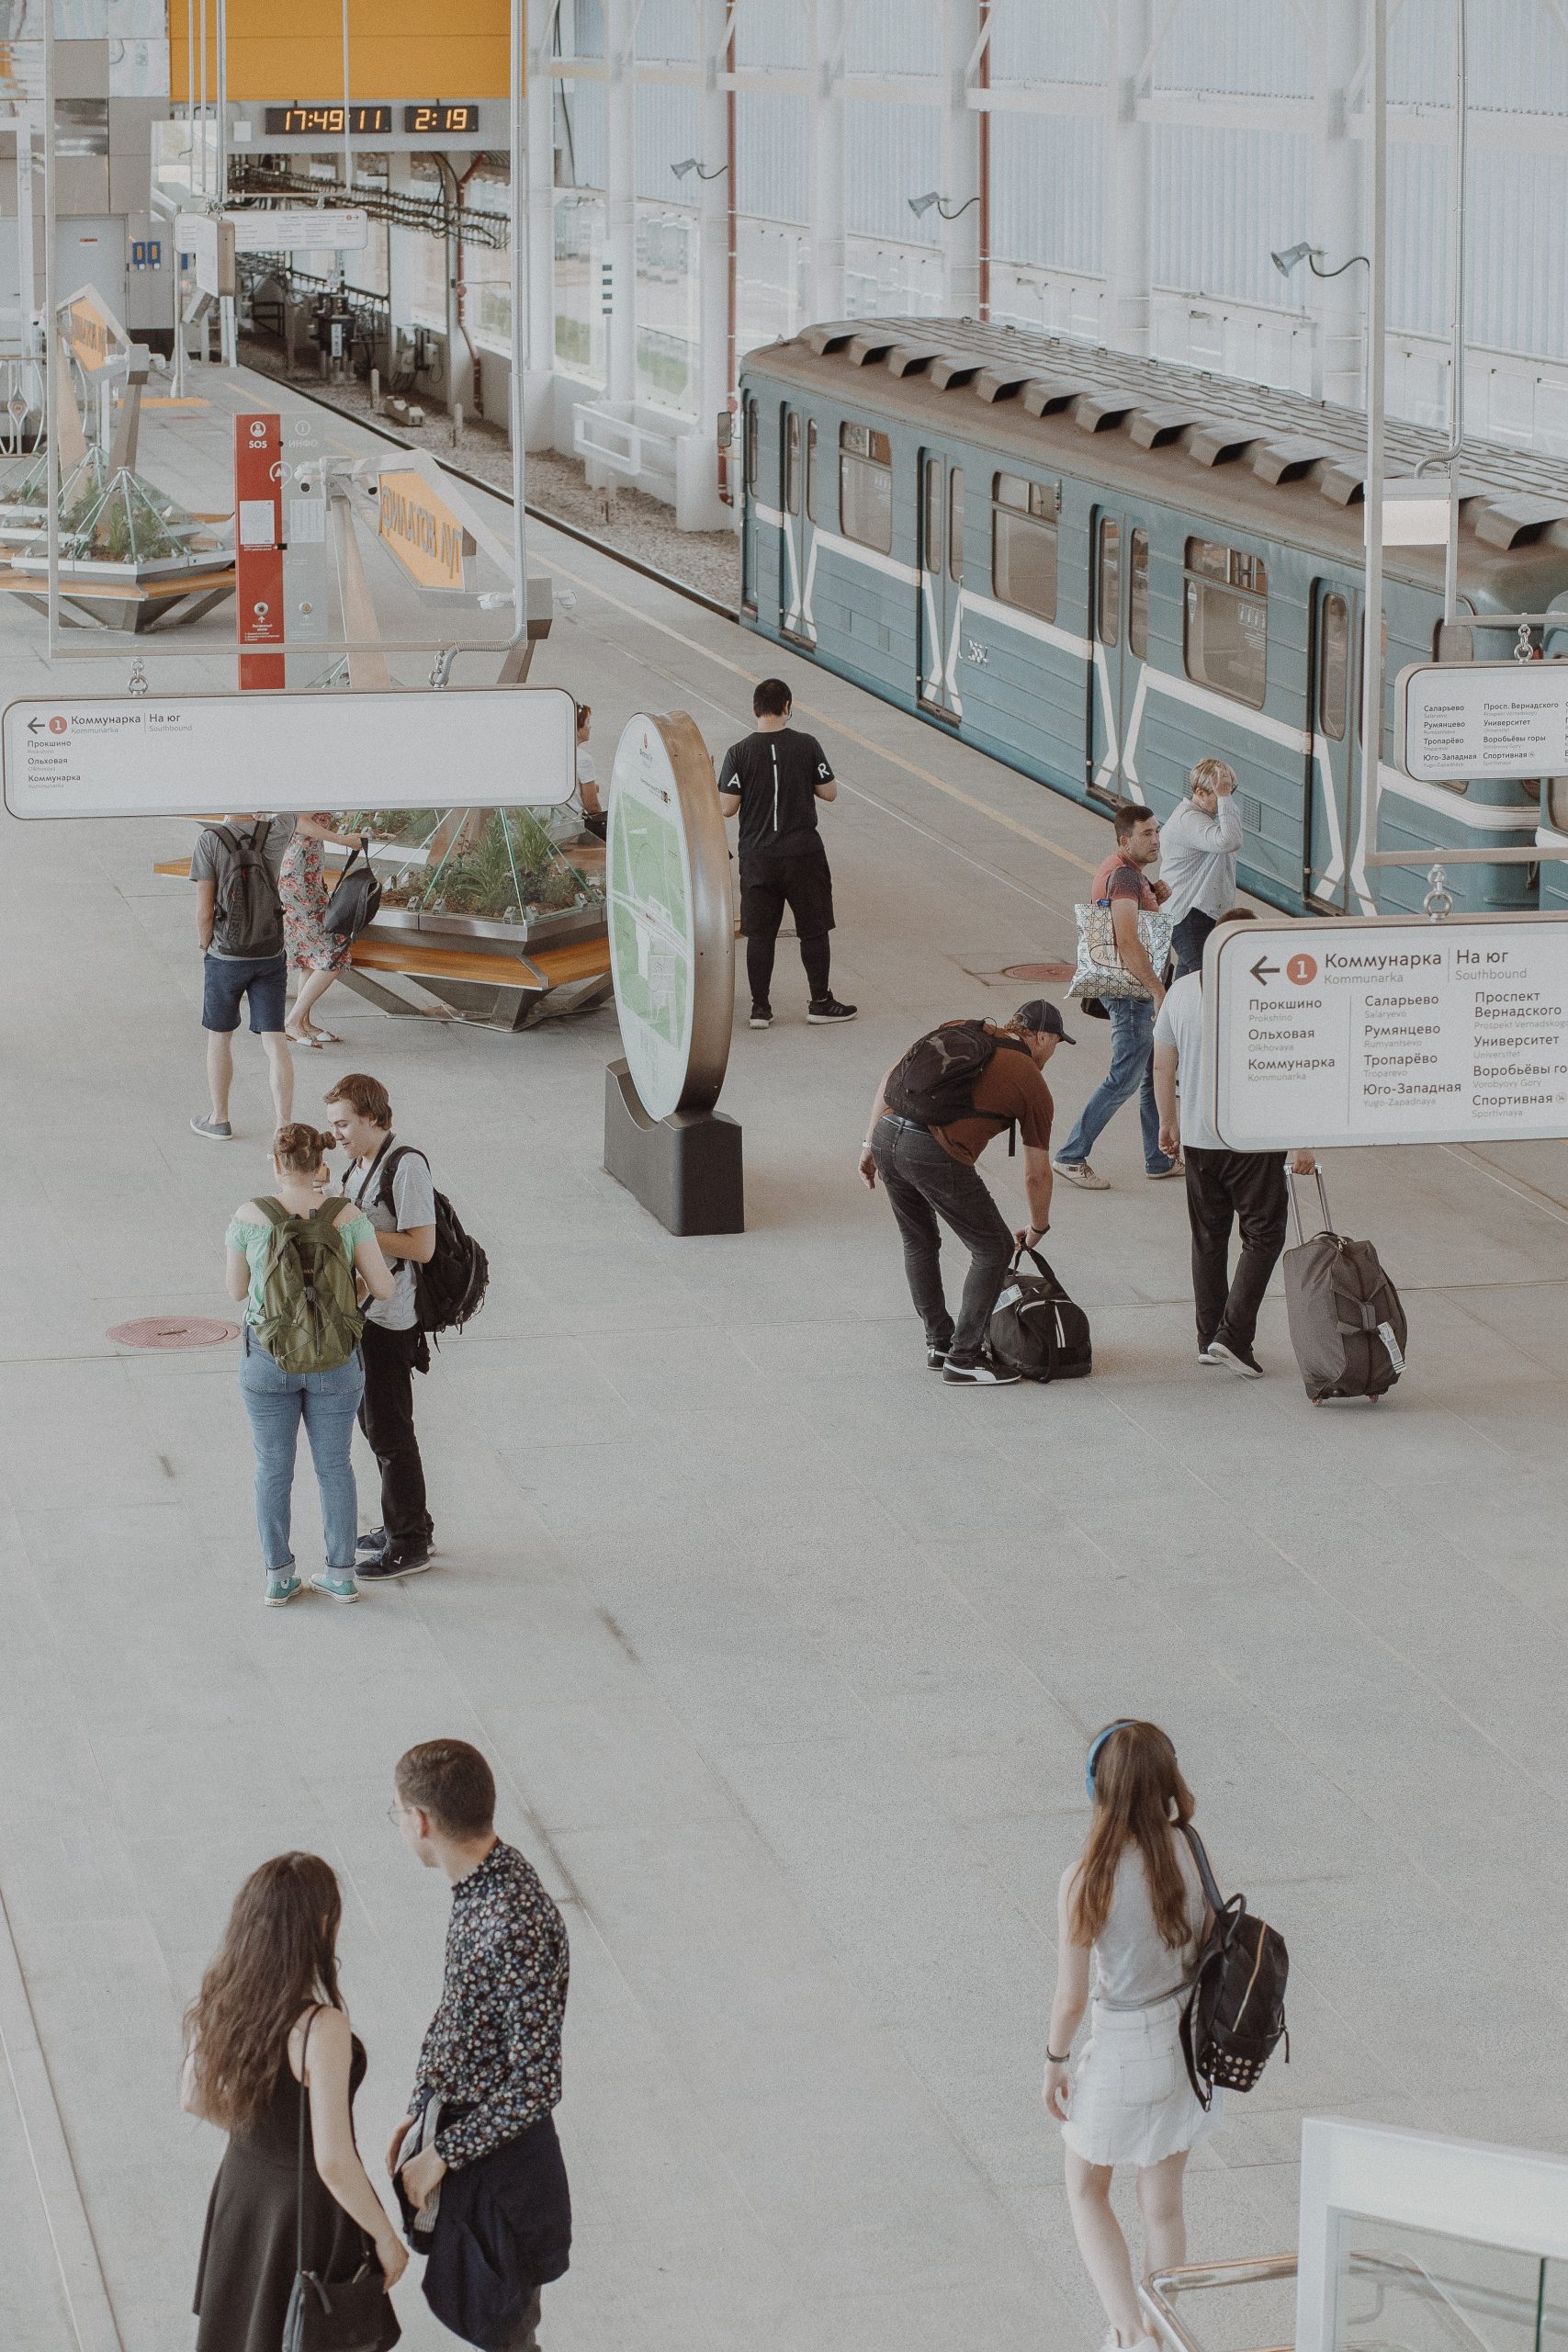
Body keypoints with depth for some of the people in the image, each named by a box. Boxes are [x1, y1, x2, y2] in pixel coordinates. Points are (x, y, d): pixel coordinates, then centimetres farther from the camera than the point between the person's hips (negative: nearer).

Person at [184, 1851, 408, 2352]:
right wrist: (385, 2237, -14)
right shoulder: (322, 2029, -33)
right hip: (312, 2205, -6)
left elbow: (194, 2097, 4)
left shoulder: (219, 1998, -13)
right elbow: (333, 2162, -30)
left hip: (243, 2186, 6)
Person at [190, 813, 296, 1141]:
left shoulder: (209, 840, -15)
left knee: (219, 1038, 16)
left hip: (226, 956, -2)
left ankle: (219, 1120, 28)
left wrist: (206, 953, 3)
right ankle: (284, 1128, -2)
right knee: (275, 1042, 3)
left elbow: (204, 910, -12)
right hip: (271, 956, 2)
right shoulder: (275, 834, -8)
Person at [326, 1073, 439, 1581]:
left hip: (390, 1321, -10)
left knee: (390, 1432, -3)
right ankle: (407, 1524, 29)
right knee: (374, 1425, 17)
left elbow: (421, 1246, -22)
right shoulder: (361, 1165, 10)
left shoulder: (405, 1166, -18)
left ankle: (408, 1545, 6)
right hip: (361, 1312, 10)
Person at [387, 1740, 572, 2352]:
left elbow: (535, 2085, -28)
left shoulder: (518, 1927, -32)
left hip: (500, 2157, -9)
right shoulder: (484, 1880, -2)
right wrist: (418, 2116, 14)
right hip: (455, 2120, 9)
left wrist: (441, 2154, -19)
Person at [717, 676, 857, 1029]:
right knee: (814, 930, 11)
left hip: (757, 857, 1)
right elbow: (829, 793, -1)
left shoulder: (739, 753, -9)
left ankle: (760, 1008, 11)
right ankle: (820, 1002, 17)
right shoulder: (807, 746, -7)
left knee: (759, 934, 8)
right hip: (803, 854, 0)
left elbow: (727, 808, -9)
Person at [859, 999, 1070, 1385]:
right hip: (935, 1154, -6)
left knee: (919, 1243, 26)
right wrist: (1037, 1228, 32)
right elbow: (1037, 1174, 14)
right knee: (994, 1249, 11)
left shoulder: (960, 1031, 22)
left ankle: (939, 1342, 37)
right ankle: (963, 1358, 13)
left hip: (887, 1134, 6)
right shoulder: (1033, 1085, 9)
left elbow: (893, 1076, 16)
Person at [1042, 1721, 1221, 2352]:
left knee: (1086, 2190, 22)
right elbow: (1210, 1950, 1)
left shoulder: (1086, 1880, -27)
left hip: (1122, 2056, -4)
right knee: (1163, 2204, 22)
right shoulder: (1191, 1851, -12)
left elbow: (1070, 1998, -19)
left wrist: (1053, 2063, -1)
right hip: (1188, 2042, 4)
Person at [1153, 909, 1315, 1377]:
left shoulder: (1180, 991, 1)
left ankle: (1209, 1338, 20)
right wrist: (1301, 1144, -9)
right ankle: (1234, 1334, -6)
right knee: (1263, 1233, 5)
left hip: (1196, 1138, 5)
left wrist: (1168, 1122, 24)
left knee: (1208, 1238, 15)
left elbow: (1162, 1066, 9)